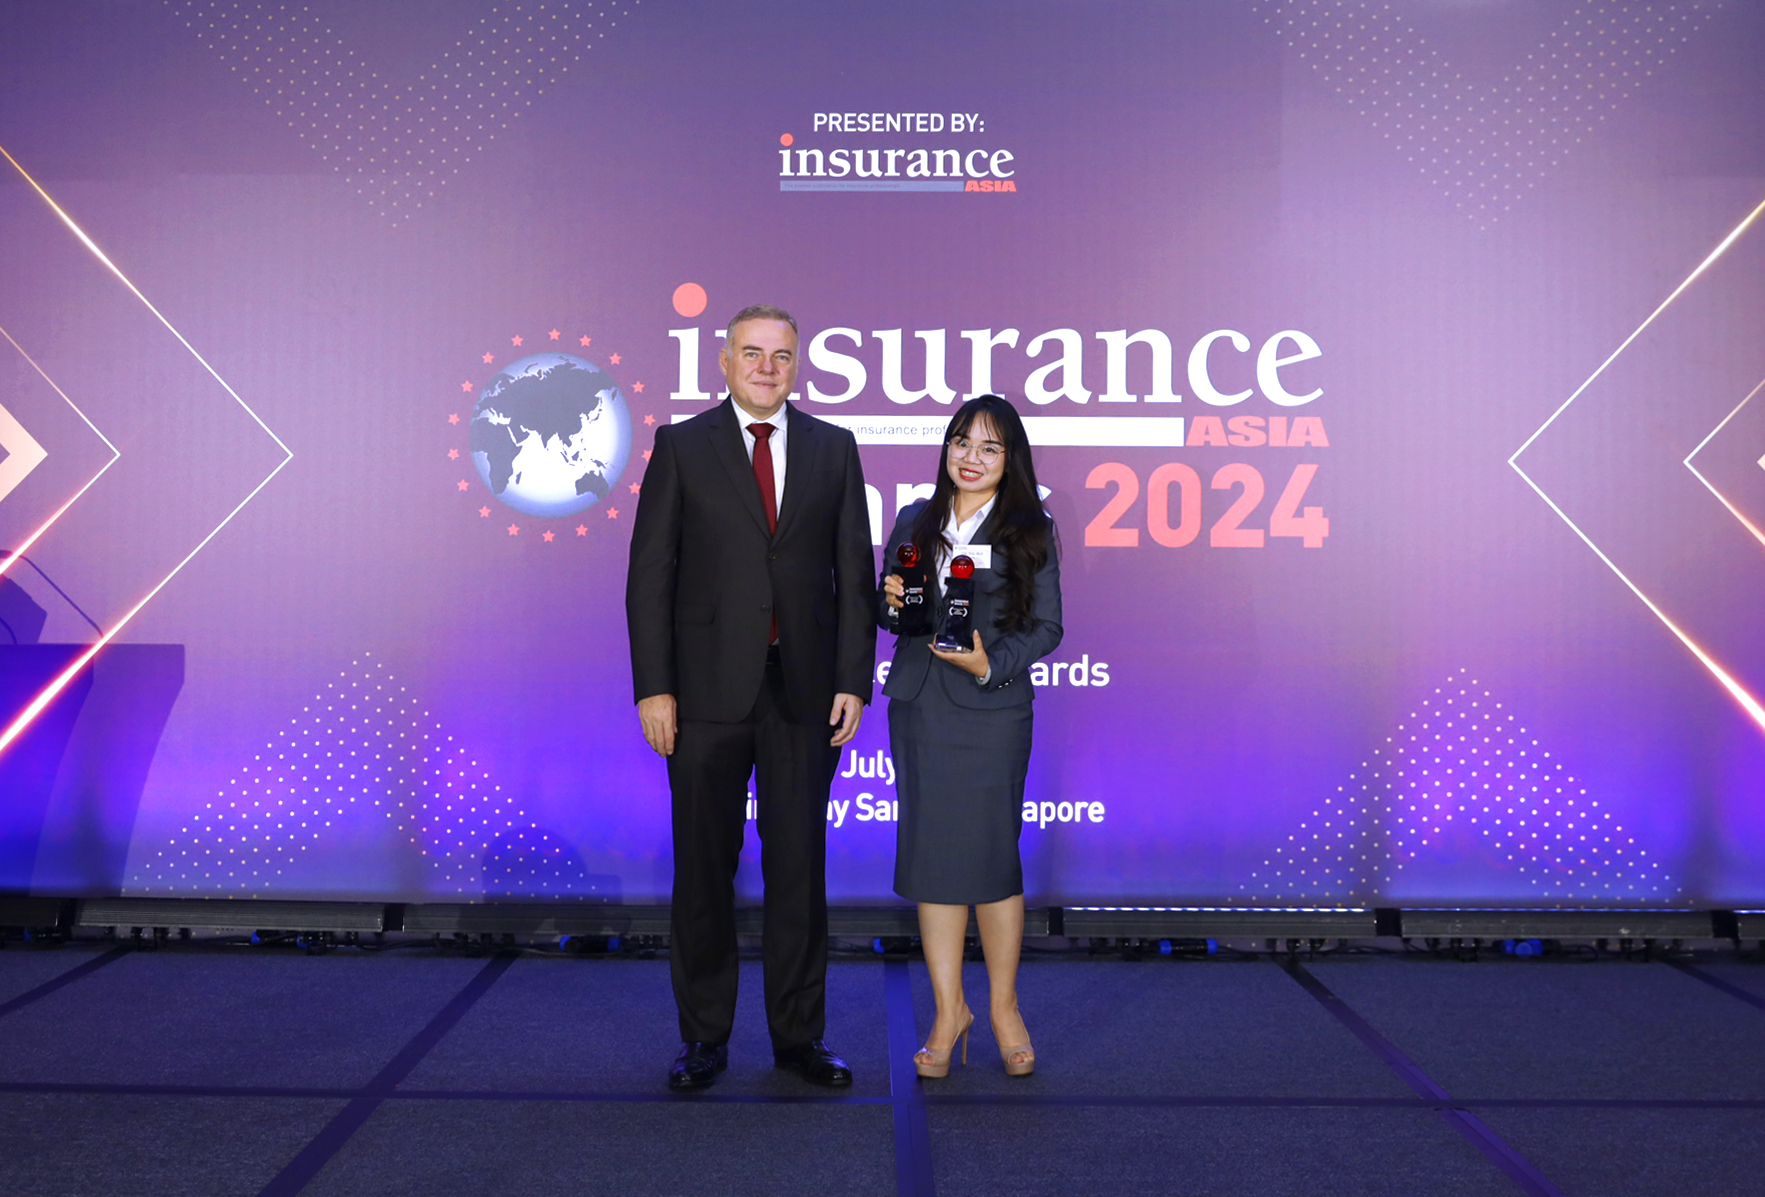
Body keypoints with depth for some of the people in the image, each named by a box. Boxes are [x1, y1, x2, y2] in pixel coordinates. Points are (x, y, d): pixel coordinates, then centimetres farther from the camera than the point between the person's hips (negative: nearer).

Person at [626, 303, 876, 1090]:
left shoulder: (834, 449, 8)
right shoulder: (682, 447, 3)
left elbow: (854, 572, 6)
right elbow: (650, 575, -1)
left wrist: (853, 681, -2)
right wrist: (653, 688, -7)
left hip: (805, 691, 1)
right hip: (708, 691, -1)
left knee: (799, 863, 8)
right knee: (704, 866, 7)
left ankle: (799, 1033, 22)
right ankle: (704, 1037, 21)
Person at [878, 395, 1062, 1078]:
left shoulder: (1029, 532, 1)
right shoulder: (914, 523, 12)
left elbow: (1046, 626, 0)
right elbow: (886, 614, 17)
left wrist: (990, 662, -15)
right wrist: (892, 603, -5)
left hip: (991, 709, -3)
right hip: (918, 708, 3)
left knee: (991, 854, -1)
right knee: (931, 855, 4)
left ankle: (1004, 1007, 21)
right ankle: (949, 1012, 17)